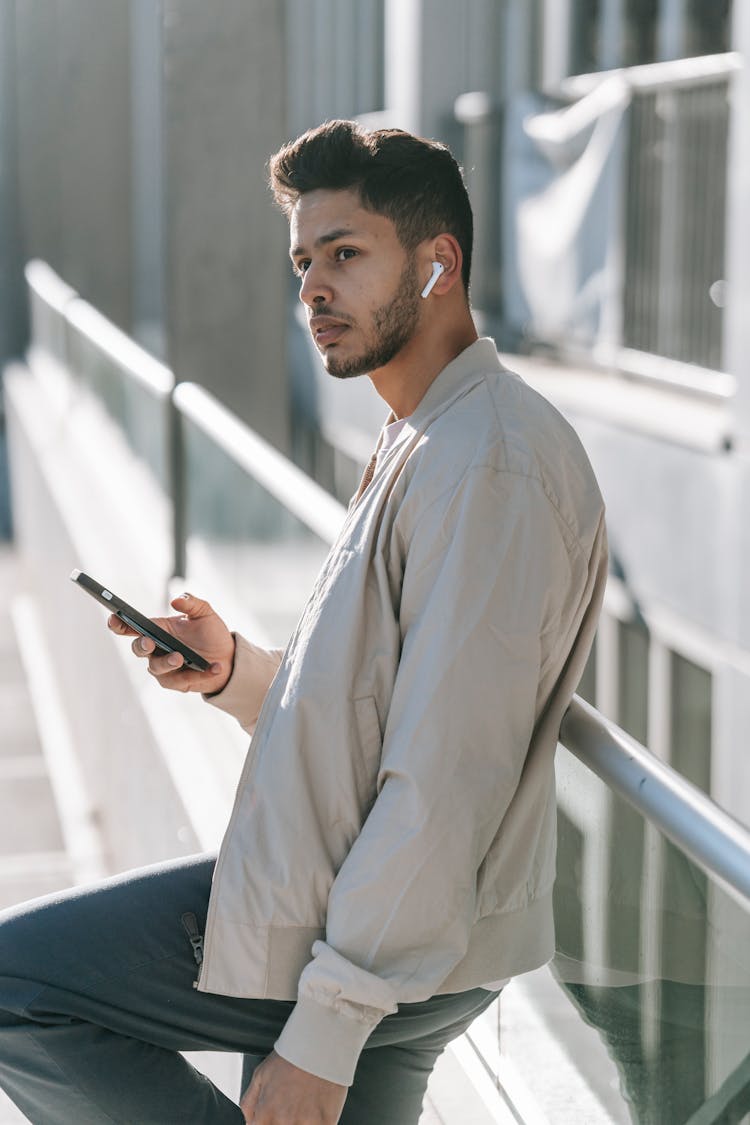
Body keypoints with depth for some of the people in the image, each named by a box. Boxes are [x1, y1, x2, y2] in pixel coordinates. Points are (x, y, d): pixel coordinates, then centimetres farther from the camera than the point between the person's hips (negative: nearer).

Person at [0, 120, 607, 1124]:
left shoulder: (487, 466, -19)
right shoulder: (424, 445, 15)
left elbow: (445, 784, -25)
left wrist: (325, 1032, -23)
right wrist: (233, 671, 1)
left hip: (389, 948, -10)